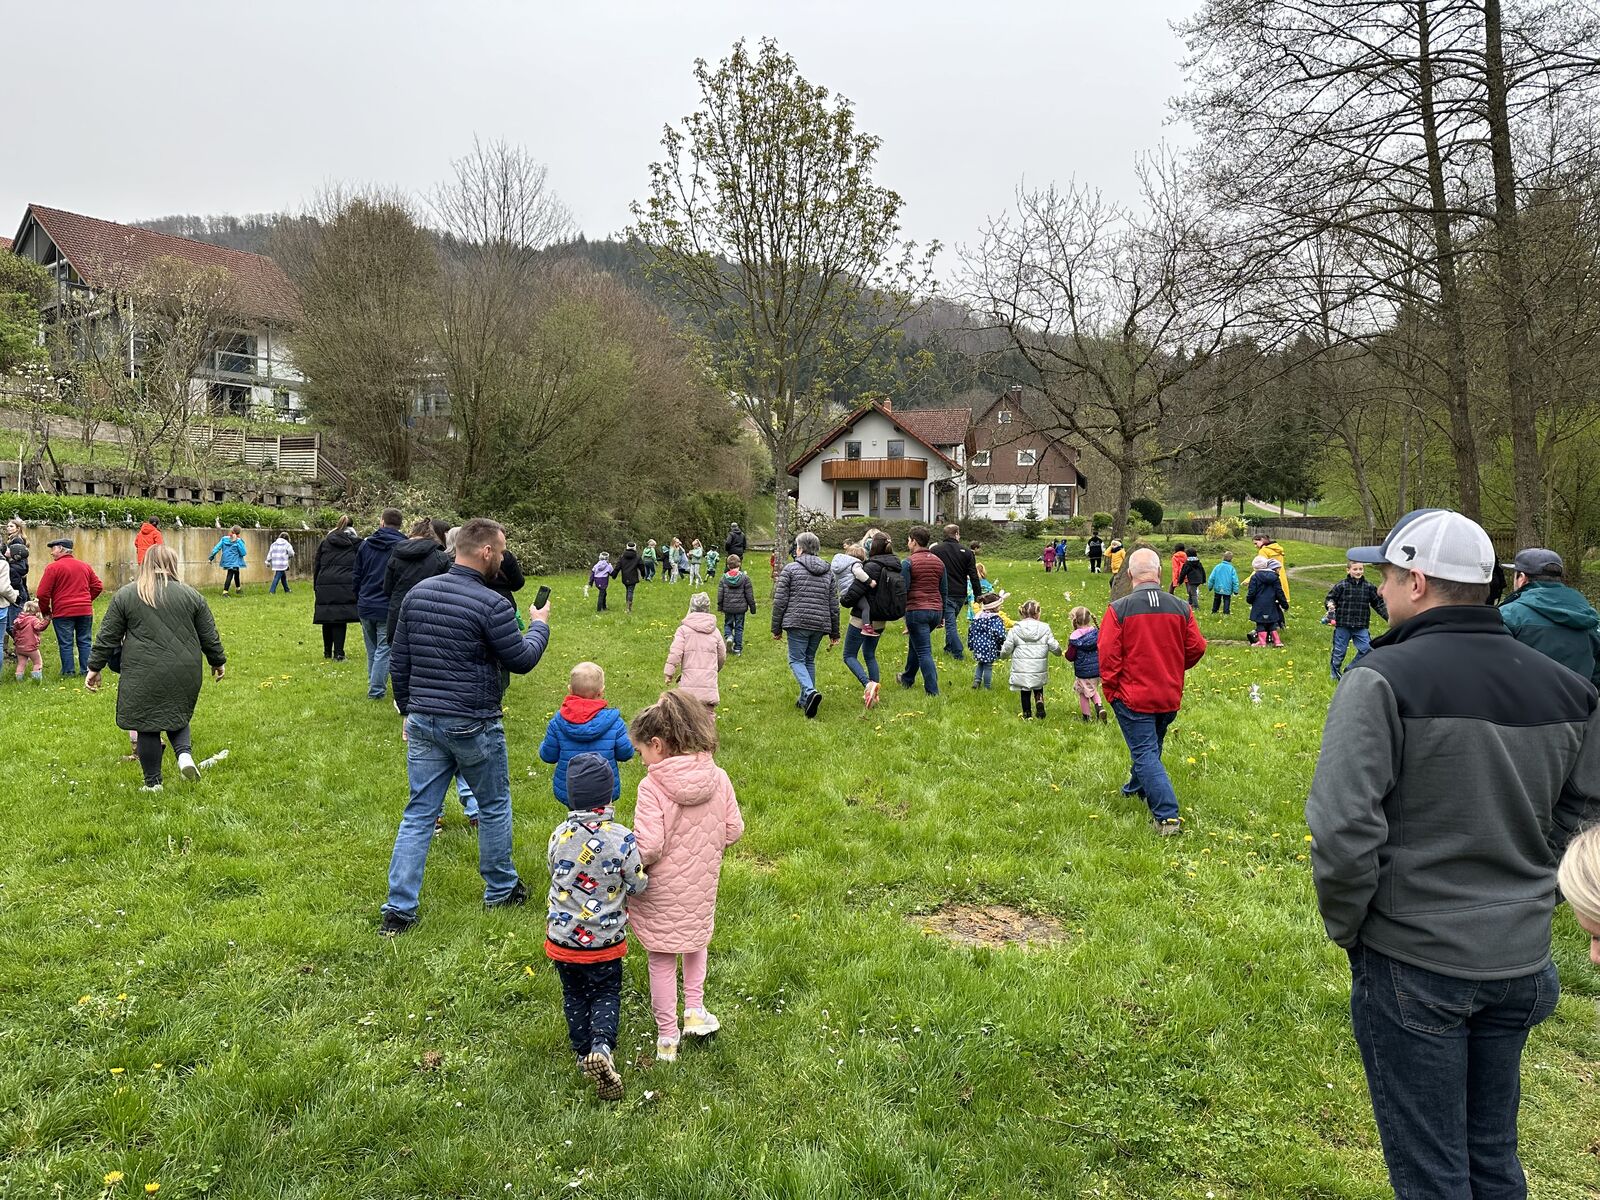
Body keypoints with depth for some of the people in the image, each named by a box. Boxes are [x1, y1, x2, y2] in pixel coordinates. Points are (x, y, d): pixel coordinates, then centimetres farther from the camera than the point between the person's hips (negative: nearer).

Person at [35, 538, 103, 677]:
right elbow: (98, 586, 12)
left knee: (66, 644, 4)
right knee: (85, 642, 10)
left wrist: (46, 611, 4)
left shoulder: (53, 567, -7)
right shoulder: (85, 566, 9)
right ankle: (87, 670, 11)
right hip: (85, 611, 4)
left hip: (63, 612, -4)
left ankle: (68, 672, 7)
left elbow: (42, 593, -9)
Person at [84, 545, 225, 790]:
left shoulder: (124, 595, 2)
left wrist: (94, 668, 12)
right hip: (184, 673, 2)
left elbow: (108, 637, 3)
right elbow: (209, 636, 9)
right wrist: (218, 661, 22)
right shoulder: (191, 594, 3)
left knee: (147, 726, 7)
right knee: (178, 715, 20)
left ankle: (153, 782, 12)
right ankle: (184, 753, -5)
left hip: (144, 675, -1)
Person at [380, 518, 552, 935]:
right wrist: (540, 625, 9)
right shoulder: (491, 604, -18)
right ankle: (500, 889, 30)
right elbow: (521, 660, -9)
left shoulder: (417, 593, 3)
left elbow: (398, 662, 9)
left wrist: (407, 710, 20)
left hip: (423, 721, 6)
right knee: (494, 807, 15)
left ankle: (398, 908, 10)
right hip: (473, 725, -5)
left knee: (418, 814, 10)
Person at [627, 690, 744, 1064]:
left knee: (662, 959, 15)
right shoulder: (718, 778, -10)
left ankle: (667, 1038, 27)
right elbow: (734, 829, -2)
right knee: (697, 941, 32)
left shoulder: (652, 787, -24)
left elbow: (648, 847, -27)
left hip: (662, 891, -4)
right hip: (702, 886, 4)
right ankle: (695, 1010, 32)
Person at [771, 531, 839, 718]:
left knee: (796, 660, 2)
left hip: (797, 622, -5)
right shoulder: (827, 572, 13)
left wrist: (776, 628, 3)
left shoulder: (790, 569, -1)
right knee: (809, 660, 17)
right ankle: (805, 700, 19)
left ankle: (810, 692, -22)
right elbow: (834, 605, 14)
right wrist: (834, 633, 20)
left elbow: (780, 601, -4)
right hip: (820, 624, 5)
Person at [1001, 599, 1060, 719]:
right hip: (1039, 669, 1)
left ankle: (1027, 714, 21)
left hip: (1021, 670, -1)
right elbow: (1055, 648, -3)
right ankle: (1039, 700, -4)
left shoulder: (1015, 629, -5)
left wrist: (1003, 655, 20)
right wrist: (1059, 650, 21)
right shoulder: (1045, 628, -4)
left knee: (1025, 692, 15)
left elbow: (1006, 650, -3)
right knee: (1038, 689, 24)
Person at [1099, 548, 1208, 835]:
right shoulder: (1181, 608, -5)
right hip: (1170, 696, 5)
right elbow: (1196, 649, 3)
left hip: (1132, 696, -5)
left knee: (1145, 754, 0)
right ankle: (1136, 787, 48)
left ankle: (1167, 817, -6)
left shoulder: (1119, 609, -16)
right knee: (1151, 746, 25)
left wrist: (1111, 691, -1)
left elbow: (1108, 655, -15)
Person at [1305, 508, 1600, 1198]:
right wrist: (1524, 900, 16)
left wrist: (1346, 926, -8)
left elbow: (1343, 827, -23)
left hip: (1412, 962, -6)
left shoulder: (1382, 679, -18)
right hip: (1521, 962, 6)